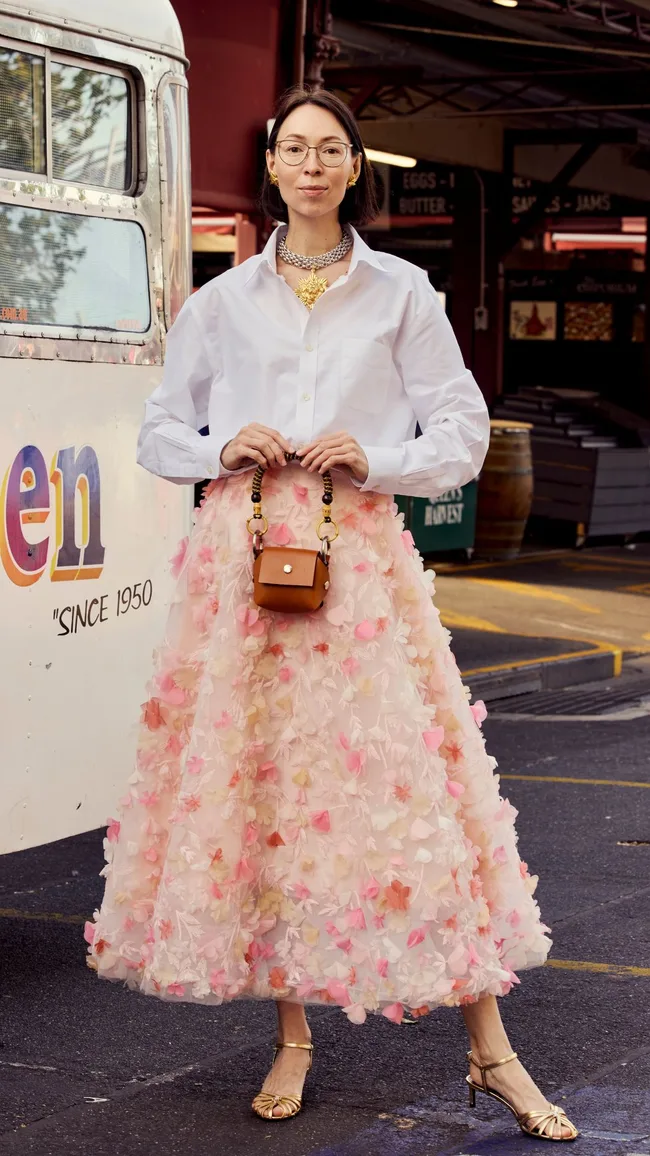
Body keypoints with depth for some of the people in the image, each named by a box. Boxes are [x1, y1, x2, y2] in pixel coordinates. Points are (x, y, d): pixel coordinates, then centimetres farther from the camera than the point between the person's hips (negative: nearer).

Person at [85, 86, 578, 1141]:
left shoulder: (401, 293, 8)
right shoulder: (222, 301, 12)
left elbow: (463, 435, 7)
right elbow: (159, 433, 16)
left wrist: (372, 459, -10)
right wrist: (224, 448, -5)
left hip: (359, 554, -2)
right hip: (244, 553, 2)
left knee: (409, 781, -7)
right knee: (259, 781, -1)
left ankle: (491, 1053, -2)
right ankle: (293, 1040, 12)